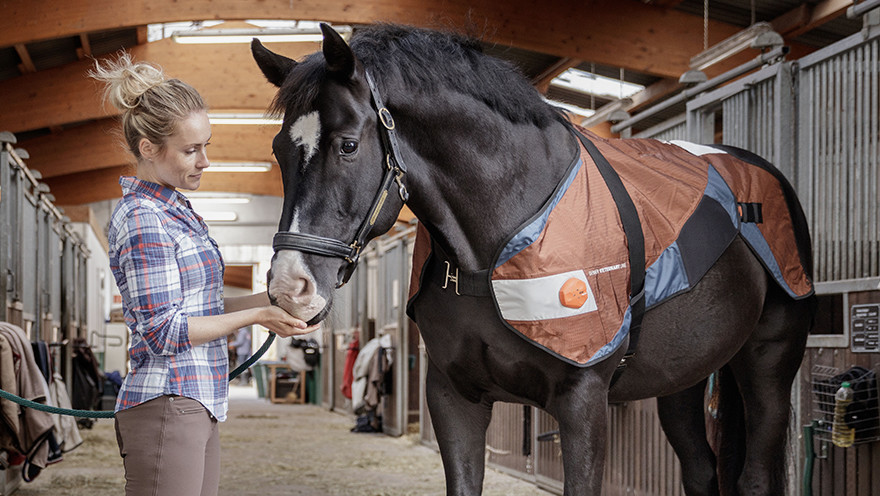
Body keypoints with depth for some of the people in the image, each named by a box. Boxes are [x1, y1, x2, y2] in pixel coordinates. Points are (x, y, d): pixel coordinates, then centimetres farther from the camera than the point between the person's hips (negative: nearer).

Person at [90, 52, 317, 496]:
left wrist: (269, 299, 8)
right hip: (166, 409, -10)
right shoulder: (143, 220, -15)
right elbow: (162, 331, -18)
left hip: (196, 409, 10)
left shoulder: (175, 210, 16)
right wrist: (258, 316, -13)